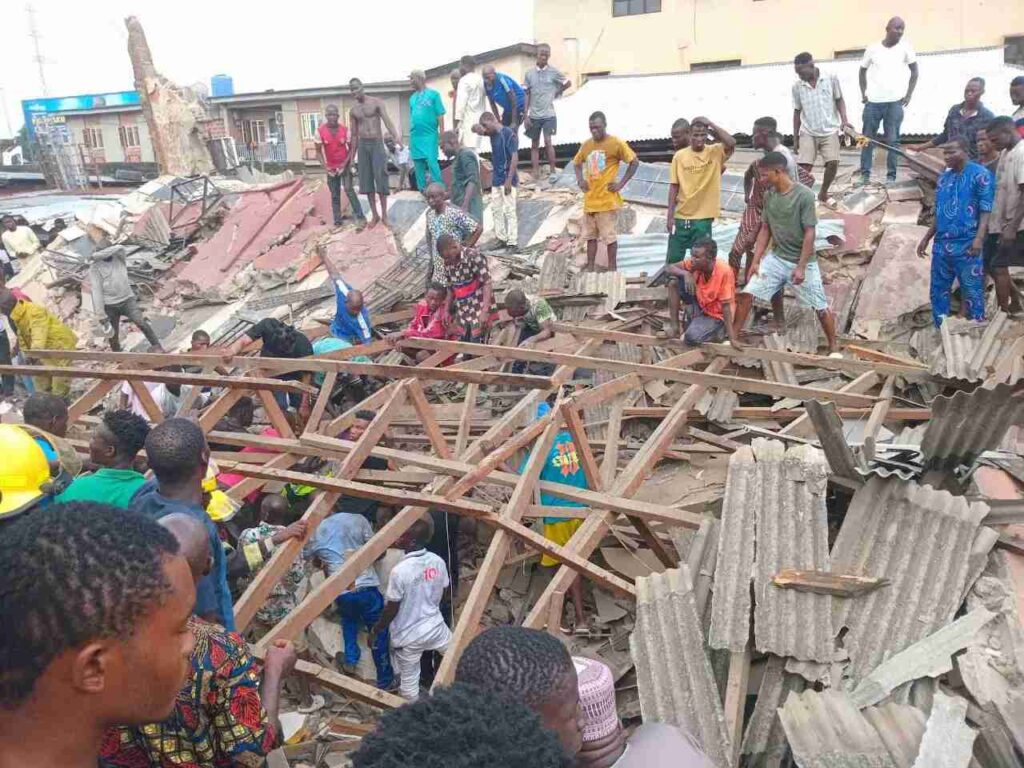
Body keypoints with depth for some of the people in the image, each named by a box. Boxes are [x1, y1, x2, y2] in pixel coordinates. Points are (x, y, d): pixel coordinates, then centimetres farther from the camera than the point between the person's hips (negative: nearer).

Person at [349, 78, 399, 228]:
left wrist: (397, 138, -27)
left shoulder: (376, 102, -1)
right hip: (362, 146, 4)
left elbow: (388, 121, -12)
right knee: (366, 181, 2)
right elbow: (354, 135, 14)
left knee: (381, 179, -7)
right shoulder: (353, 111, 10)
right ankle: (374, 215, 11)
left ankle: (384, 214, 2)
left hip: (377, 144, -4)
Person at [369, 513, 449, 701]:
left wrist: (375, 631, -1)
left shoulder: (400, 571, -26)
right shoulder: (438, 562, -10)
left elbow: (391, 610, -17)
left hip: (408, 636, -4)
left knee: (409, 684, 14)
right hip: (435, 626, 5)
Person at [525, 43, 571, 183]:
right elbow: (527, 95, 4)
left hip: (548, 115, -3)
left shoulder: (554, 72, -3)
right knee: (534, 145, 6)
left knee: (548, 142, -15)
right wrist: (525, 116, -1)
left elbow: (568, 83, 11)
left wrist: (555, 93, 9)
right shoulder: (529, 73, 2)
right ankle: (536, 176, 11)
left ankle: (553, 171, -1)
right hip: (533, 116, 3)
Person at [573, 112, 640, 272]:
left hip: (607, 199, -5)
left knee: (610, 236, 1)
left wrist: (621, 183, -9)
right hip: (590, 199, 6)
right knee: (590, 236, 11)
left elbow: (635, 162, -5)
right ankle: (590, 268, 20)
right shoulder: (586, 145, 7)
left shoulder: (616, 143, -9)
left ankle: (612, 268, 13)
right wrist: (580, 179, 5)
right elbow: (577, 163, 23)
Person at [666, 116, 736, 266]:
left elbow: (732, 143, -22)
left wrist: (711, 124, -18)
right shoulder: (680, 155, -1)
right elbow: (674, 186, 0)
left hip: (703, 217, -1)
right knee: (673, 259, 9)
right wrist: (670, 214, -4)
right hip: (680, 217, 1)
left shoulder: (715, 152, -1)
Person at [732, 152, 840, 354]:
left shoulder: (804, 195, -17)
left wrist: (801, 267, -19)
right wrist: (756, 261, 1)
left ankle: (834, 347, 22)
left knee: (820, 307, 4)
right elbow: (765, 230, 7)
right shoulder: (769, 195, 1)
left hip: (802, 262, -5)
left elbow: (809, 233, -17)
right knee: (746, 293, -5)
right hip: (776, 258, 5)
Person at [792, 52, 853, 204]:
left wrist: (844, 119, -12)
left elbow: (839, 99, 5)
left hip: (830, 131, 0)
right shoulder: (797, 86, -2)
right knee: (804, 167, -12)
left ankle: (823, 193, 10)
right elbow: (797, 112, 7)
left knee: (833, 163, -13)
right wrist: (795, 138, 8)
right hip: (808, 133, 1)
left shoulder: (831, 78, -6)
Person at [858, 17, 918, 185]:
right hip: (873, 102, 1)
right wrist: (863, 93, 5)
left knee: (892, 140, -2)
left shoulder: (905, 47, 1)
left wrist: (909, 94, 1)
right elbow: (863, 70, 14)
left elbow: (914, 71, 9)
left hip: (895, 102, 0)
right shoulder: (873, 48, 1)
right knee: (868, 139, 4)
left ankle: (891, 176, 4)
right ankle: (865, 174, 11)